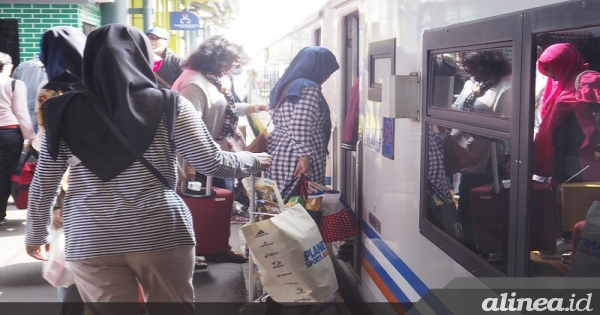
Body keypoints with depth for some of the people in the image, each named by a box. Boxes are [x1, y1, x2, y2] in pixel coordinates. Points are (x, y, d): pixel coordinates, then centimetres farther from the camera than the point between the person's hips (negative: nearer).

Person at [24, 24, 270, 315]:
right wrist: (252, 161, 14)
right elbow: (211, 162, -5)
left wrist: (35, 234, 21)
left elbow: (43, 185, 6)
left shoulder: (65, 112, 2)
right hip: (161, 234, -1)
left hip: (91, 241, 1)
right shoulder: (169, 106, -5)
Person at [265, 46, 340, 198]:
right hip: (295, 160, -10)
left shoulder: (287, 84, 17)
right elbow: (300, 127, -21)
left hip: (279, 154, 10)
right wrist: (304, 156, -21)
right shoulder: (308, 88, -11)